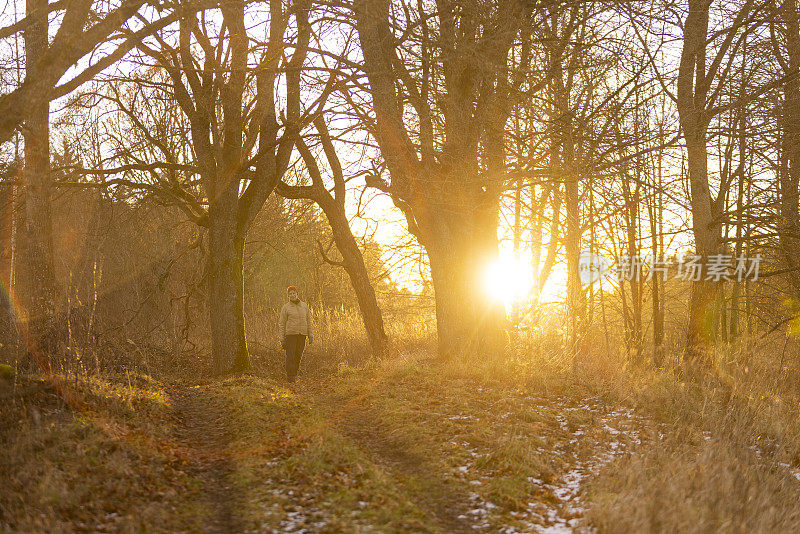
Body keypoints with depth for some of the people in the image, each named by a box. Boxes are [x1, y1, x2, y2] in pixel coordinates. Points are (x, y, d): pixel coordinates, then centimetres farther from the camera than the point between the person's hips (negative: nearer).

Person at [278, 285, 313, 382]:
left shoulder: (304, 306, 10)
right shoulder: (285, 308, 1)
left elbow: (309, 322, 12)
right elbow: (281, 324, 2)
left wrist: (311, 336, 6)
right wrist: (282, 339, -3)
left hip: (302, 335, 3)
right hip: (290, 334, -3)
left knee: (298, 356, 4)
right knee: (290, 356, -8)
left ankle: (294, 374, 14)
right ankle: (290, 376, -4)